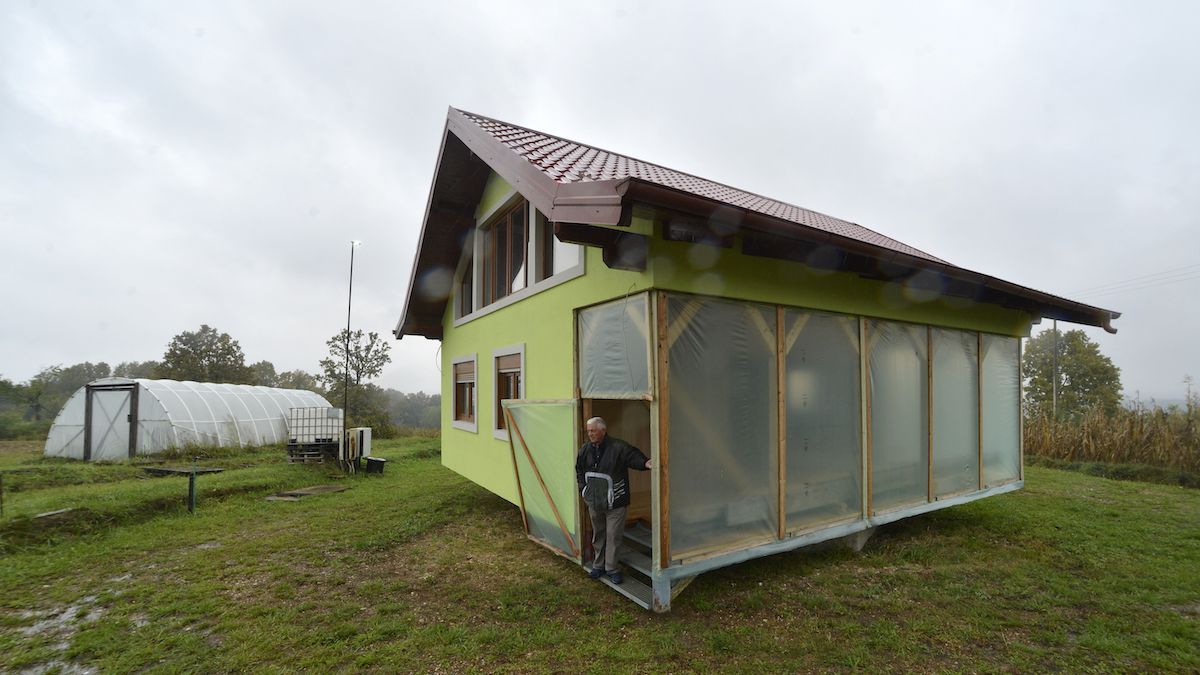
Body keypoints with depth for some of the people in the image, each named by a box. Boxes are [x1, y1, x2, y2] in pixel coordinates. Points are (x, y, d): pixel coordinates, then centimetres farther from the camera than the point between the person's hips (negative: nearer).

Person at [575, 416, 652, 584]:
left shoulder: (618, 447, -19)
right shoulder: (585, 449, 0)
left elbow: (633, 456, -32)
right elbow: (579, 470, 15)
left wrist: (645, 463, -52)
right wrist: (583, 490, 9)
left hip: (614, 503, -5)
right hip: (594, 501, 5)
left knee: (613, 536, 5)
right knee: (598, 534, 20)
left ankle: (611, 568, 23)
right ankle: (598, 565, 37)